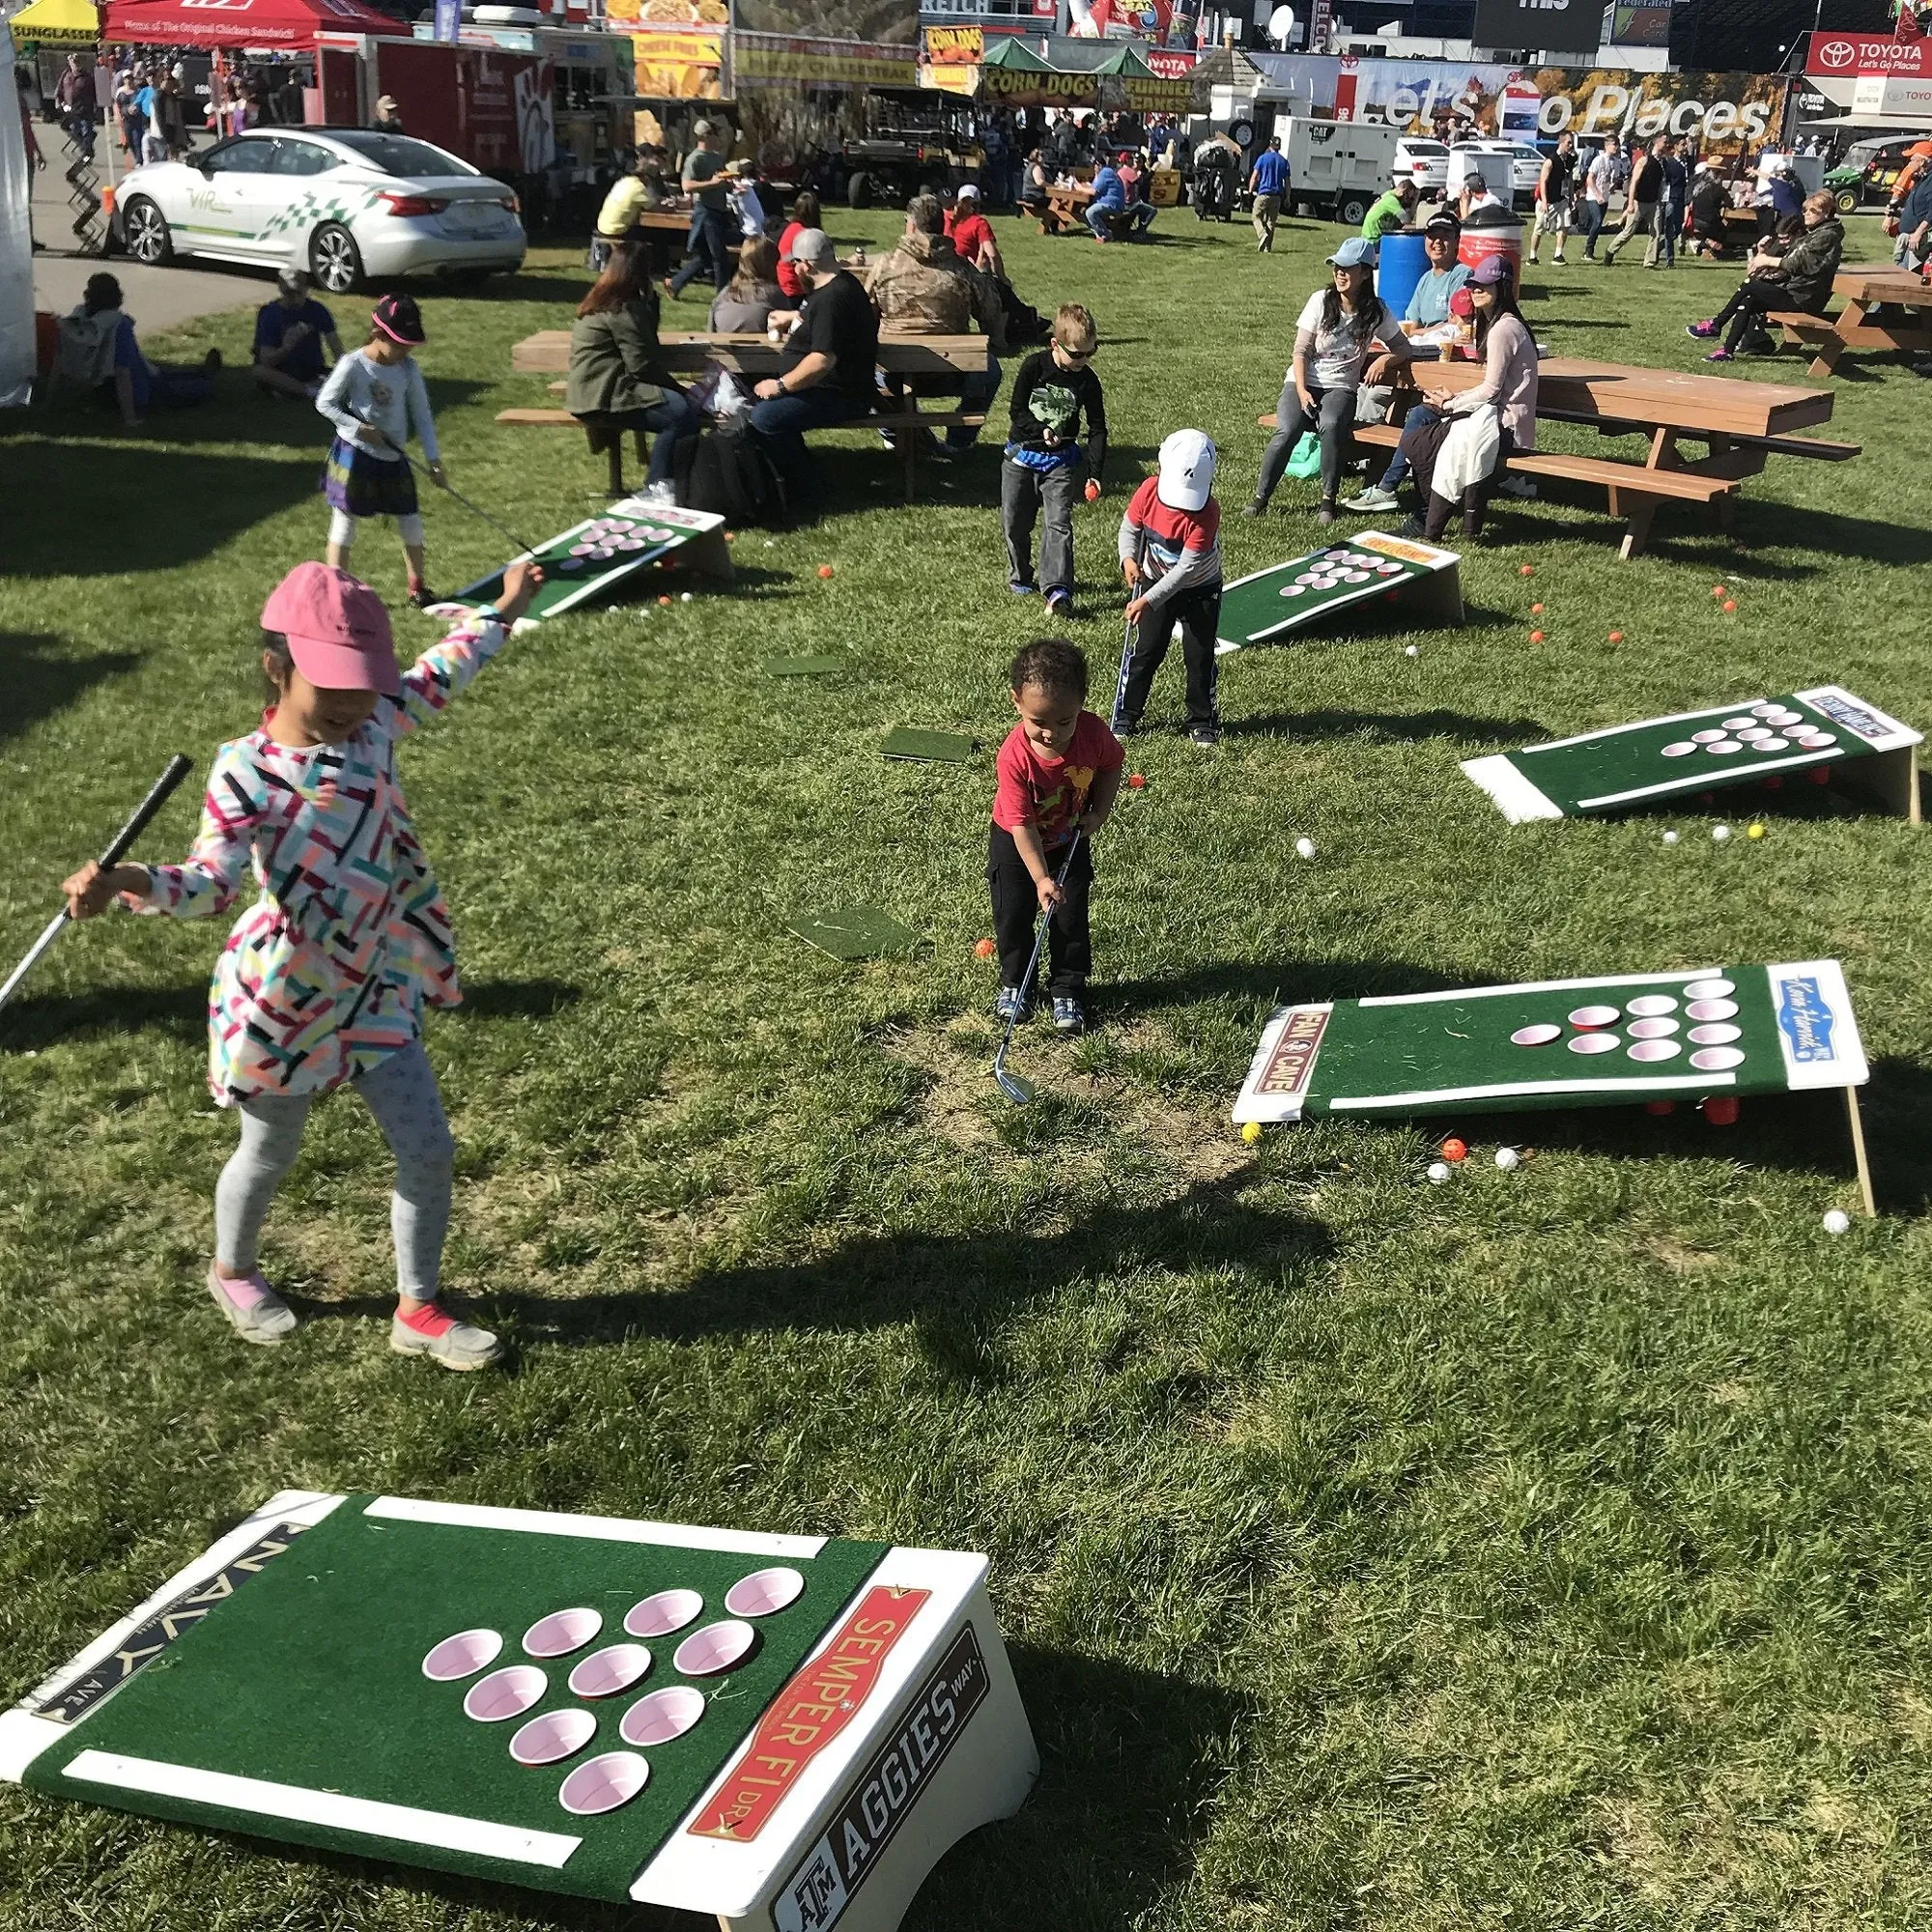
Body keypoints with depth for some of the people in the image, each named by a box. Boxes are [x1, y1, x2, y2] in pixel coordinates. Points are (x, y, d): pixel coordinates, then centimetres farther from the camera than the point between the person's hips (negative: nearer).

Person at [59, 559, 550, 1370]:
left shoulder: (372, 723, -5)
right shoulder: (246, 771, -21)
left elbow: (435, 677, 14)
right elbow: (213, 881, -33)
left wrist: (503, 613, 26)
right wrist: (129, 883, -52)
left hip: (376, 985, 5)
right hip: (284, 996, -5)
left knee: (428, 1150, 5)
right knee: (269, 1153, 17)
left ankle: (418, 1310, 24)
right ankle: (232, 1271, 48)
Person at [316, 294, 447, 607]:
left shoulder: (408, 368, -4)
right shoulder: (353, 365, -16)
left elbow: (421, 414, 0)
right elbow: (324, 403, -10)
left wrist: (434, 458, -6)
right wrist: (360, 429, -18)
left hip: (393, 457, 4)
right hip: (354, 454, -4)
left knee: (410, 520, 8)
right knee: (345, 520, 3)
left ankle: (417, 586, 24)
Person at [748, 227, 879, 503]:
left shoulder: (832, 298, -23)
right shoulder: (840, 282, 12)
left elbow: (823, 359, -31)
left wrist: (781, 385, -23)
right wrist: (792, 316, 45)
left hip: (841, 396, -12)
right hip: (826, 387, 12)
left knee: (764, 418, -27)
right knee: (756, 398, 16)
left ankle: (799, 490, -10)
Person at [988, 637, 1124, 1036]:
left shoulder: (1093, 734, -28)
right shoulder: (1014, 757, -36)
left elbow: (1111, 765, -2)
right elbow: (1022, 825, -31)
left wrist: (1100, 810, -13)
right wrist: (1041, 879, -35)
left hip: (1070, 839, 2)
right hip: (1015, 843, -2)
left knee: (1071, 918, 5)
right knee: (1013, 917, 6)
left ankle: (1068, 991, 22)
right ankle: (1013, 985, 29)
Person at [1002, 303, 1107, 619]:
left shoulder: (1087, 381, -8)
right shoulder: (1035, 365, -11)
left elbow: (1097, 429, -4)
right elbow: (1017, 409, -8)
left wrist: (1094, 473, -12)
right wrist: (1041, 430, -26)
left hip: (1061, 461, -1)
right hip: (1021, 453, 1)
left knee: (1059, 523, -13)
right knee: (1015, 522, 10)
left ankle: (1058, 590, -21)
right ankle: (1019, 577, 32)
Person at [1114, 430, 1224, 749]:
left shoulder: (1207, 512, -31)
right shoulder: (1149, 490, -20)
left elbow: (1187, 568, -30)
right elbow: (1129, 527, -3)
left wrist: (1149, 600, -34)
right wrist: (1128, 558, -25)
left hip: (1200, 588, -2)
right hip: (1155, 581, 3)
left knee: (1200, 656, 1)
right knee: (1144, 651, 4)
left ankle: (1202, 722, 17)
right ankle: (1125, 717, 15)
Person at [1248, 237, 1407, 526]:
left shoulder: (1376, 312, 2)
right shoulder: (1321, 301, 0)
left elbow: (1403, 348, 13)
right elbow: (1301, 351, -1)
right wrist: (1302, 391, -15)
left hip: (1341, 386, 0)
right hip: (1303, 381, 0)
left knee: (1331, 426, -34)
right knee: (1287, 431, -28)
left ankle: (1328, 500, -23)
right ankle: (1260, 498, -16)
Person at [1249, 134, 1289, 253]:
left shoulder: (1263, 158, -1)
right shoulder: (1284, 161, 9)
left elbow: (1254, 176, -4)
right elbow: (1287, 181, 10)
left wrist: (1250, 190, 6)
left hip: (1263, 193, -3)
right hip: (1277, 195, 3)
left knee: (1257, 217, 6)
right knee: (1271, 221, 8)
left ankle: (1262, 234, -22)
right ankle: (1267, 248, 6)